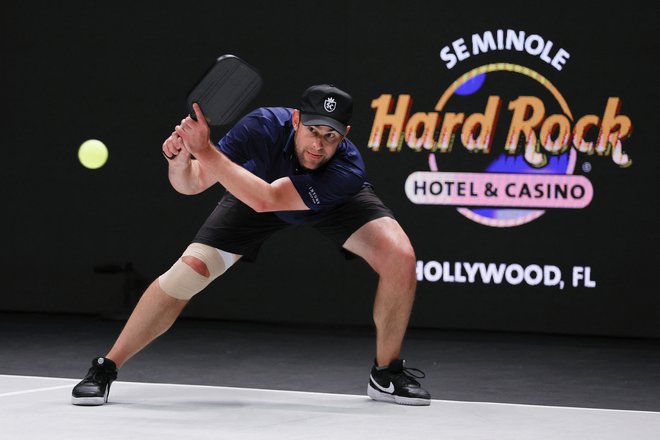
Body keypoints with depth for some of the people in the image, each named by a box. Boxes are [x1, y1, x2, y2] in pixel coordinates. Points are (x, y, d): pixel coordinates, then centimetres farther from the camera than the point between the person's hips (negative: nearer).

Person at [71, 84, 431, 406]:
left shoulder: (347, 172, -41)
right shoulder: (265, 126, -36)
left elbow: (266, 200, -52)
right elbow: (191, 184, -30)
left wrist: (205, 151, -59)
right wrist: (179, 159, -53)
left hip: (331, 204, -1)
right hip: (254, 197, 1)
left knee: (399, 256, -25)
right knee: (189, 270, -17)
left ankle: (387, 374, -3)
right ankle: (105, 369, -1)